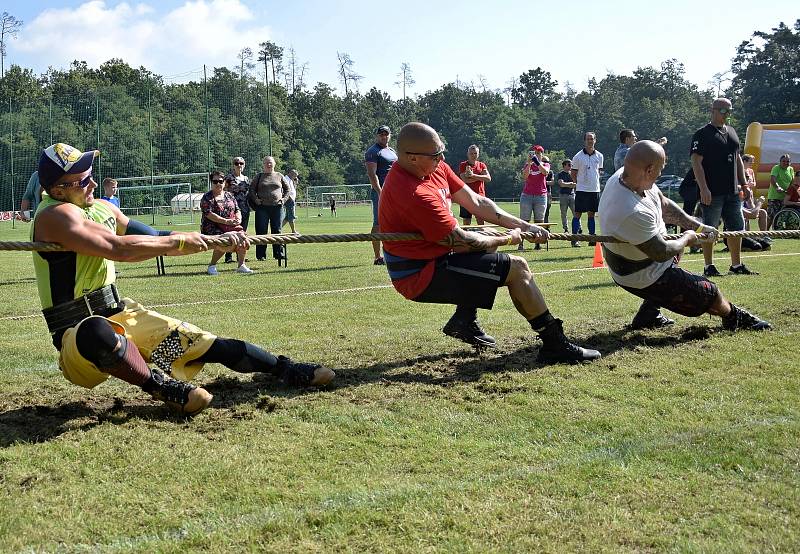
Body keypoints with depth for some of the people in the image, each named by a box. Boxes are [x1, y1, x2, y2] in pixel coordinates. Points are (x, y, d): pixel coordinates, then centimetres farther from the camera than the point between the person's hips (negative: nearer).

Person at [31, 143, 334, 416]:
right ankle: (160, 385, -20)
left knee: (203, 342, 3)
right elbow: (118, 248, -27)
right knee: (97, 333, -43)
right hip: (77, 334, -8)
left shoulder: (103, 209, 10)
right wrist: (180, 241, -17)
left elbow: (154, 240, 16)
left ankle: (288, 370, 16)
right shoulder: (56, 215, -18)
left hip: (121, 315, 8)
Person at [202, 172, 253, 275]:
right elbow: (209, 214, -14)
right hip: (213, 227, -5)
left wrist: (238, 218, -6)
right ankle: (212, 265, -10)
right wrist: (226, 221, -21)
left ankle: (241, 265, -9)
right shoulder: (207, 198, -2)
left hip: (231, 225, 5)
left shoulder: (229, 195, 16)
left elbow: (237, 210, 18)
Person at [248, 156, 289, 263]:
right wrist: (255, 200, -4)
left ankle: (279, 253, 9)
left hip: (277, 207, 1)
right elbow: (251, 190, 9)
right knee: (261, 231, -1)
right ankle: (261, 254, 3)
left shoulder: (279, 176, 12)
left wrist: (284, 199, 5)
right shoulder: (259, 177, 8)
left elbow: (287, 189, 18)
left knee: (277, 230, 3)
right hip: (262, 207, -1)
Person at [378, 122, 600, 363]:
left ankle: (464, 320, 18)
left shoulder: (436, 167, 1)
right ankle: (555, 345, -1)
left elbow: (475, 202, 5)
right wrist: (508, 239, -5)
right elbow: (461, 241, -21)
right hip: (421, 278, -10)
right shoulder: (415, 195, -28)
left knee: (488, 238, 25)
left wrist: (523, 225, 0)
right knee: (516, 268, -9)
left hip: (431, 258, 10)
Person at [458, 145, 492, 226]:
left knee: (480, 221, 0)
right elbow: (465, 180, -12)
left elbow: (488, 178, -6)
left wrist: (473, 175, -15)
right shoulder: (463, 165, 3)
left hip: (480, 196, 2)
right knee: (466, 222, 1)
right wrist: (481, 177, -8)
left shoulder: (482, 165, 11)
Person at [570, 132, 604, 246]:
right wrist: (580, 183, 1)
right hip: (582, 190, -4)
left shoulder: (599, 156, 7)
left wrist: (594, 182, 12)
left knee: (591, 214, 9)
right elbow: (573, 174, 2)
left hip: (595, 189, 4)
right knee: (578, 214, -3)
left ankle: (592, 238, 13)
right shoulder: (578, 157, -5)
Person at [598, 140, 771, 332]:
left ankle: (648, 315, 29)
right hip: (643, 278, -9)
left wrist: (698, 227, 4)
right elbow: (662, 253, -28)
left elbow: (664, 205, 3)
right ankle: (734, 317, 38)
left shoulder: (622, 176, -12)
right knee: (708, 293, 3)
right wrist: (687, 239, -8)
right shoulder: (633, 213, -40)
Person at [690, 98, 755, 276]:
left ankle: (736, 265, 20)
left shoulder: (732, 132, 17)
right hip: (712, 192, -7)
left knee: (737, 228, 10)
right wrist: (704, 188, -20)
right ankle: (709, 267, 6)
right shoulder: (702, 134, -6)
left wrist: (743, 185, 17)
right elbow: (696, 162, -12)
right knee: (709, 230, -1)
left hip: (732, 192, 7)